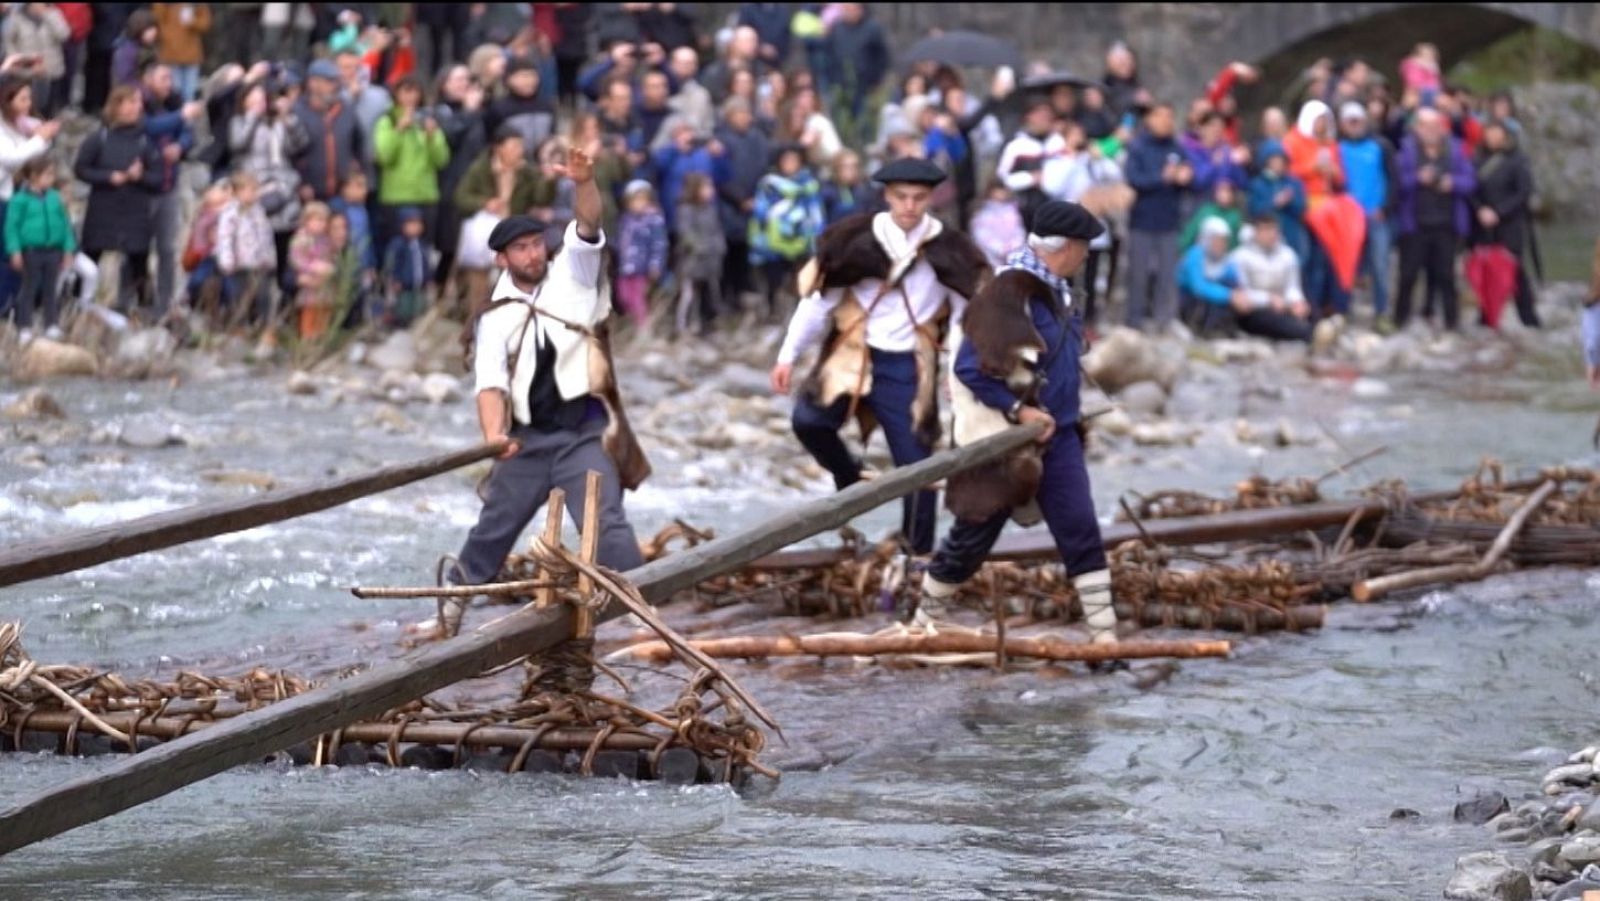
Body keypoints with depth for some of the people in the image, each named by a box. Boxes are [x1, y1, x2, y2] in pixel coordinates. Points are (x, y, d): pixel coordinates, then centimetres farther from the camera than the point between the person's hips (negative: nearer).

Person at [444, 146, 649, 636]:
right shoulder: (496, 318, 2)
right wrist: (494, 433, -29)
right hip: (528, 435, 2)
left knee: (606, 521, -14)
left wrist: (585, 184, -36)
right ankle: (455, 596, 34)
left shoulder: (572, 276, 2)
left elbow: (588, 227, -15)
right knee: (495, 525, 14)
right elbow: (491, 381, -10)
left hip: (583, 432, -2)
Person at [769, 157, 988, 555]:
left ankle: (918, 555, 13)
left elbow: (969, 313, 3)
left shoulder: (946, 250, -2)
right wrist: (788, 355, 0)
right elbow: (819, 297, 1)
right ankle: (850, 478, 9)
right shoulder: (858, 238, -3)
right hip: (852, 354, 0)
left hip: (907, 368, 0)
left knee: (916, 466, -1)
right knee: (809, 420, -20)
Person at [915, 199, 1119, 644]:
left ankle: (1104, 636, -1)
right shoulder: (1008, 294, -21)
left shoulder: (1056, 290, 7)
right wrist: (1019, 411, -23)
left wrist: (1059, 414, 13)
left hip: (1056, 435, 7)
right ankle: (923, 623, 24)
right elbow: (969, 369, -23)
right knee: (973, 537, 6)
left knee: (1081, 532, -2)